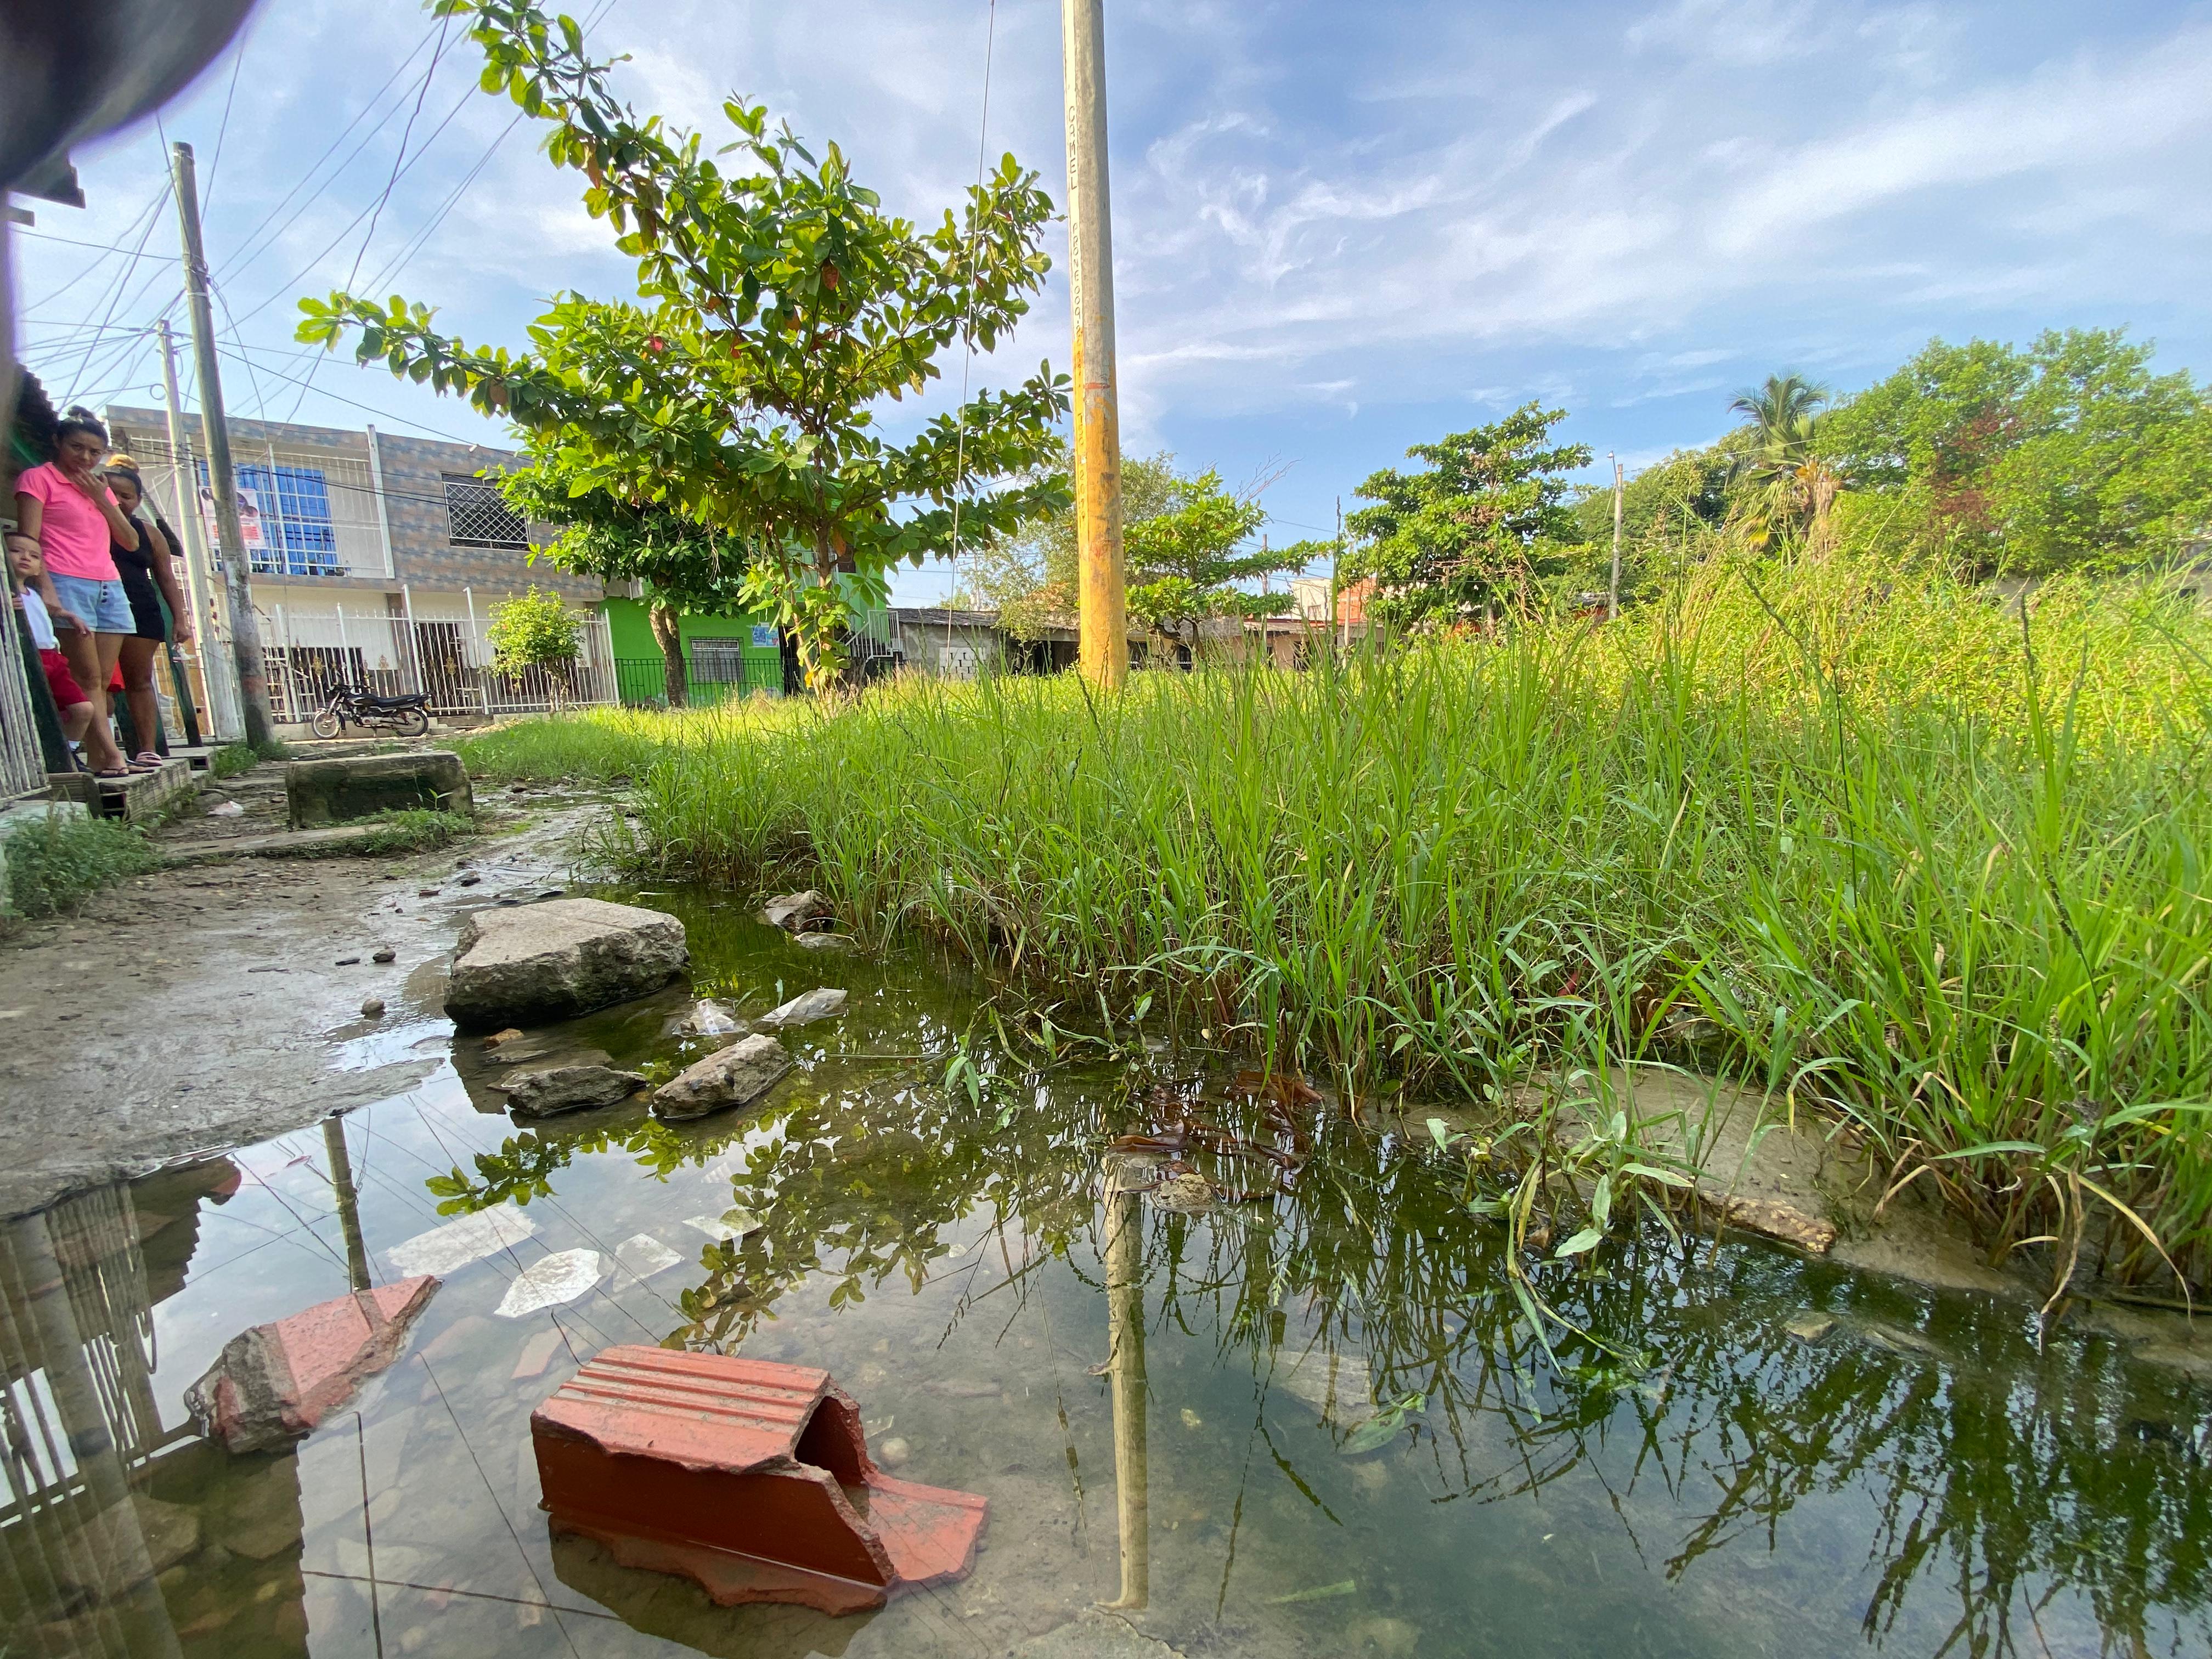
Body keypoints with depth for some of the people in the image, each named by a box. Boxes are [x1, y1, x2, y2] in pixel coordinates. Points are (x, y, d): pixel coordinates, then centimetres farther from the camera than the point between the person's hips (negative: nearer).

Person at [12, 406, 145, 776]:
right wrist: (50, 595, -17)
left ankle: (98, 759, -2)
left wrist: (102, 499, 4)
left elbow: (130, 541, 15)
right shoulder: (39, 478, 4)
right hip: (68, 585, -6)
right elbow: (28, 541, -5)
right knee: (88, 679, -12)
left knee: (102, 682, -1)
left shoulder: (98, 486, 24)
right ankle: (112, 758, -18)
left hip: (109, 587, 6)